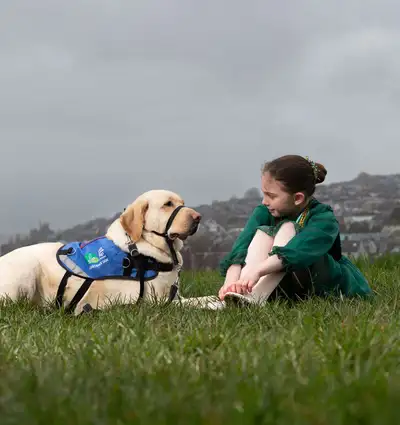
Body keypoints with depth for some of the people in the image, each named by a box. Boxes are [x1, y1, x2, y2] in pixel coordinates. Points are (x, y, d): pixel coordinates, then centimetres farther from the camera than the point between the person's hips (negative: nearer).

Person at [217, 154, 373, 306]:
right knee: (263, 232, -17)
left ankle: (254, 298, -47)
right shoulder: (264, 212, -6)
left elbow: (297, 251, -40)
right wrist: (231, 281, -43)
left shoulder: (324, 219, -19)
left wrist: (257, 270, -55)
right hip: (289, 290, 4)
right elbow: (240, 250, -23)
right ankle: (242, 291, -42)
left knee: (287, 229, -25)